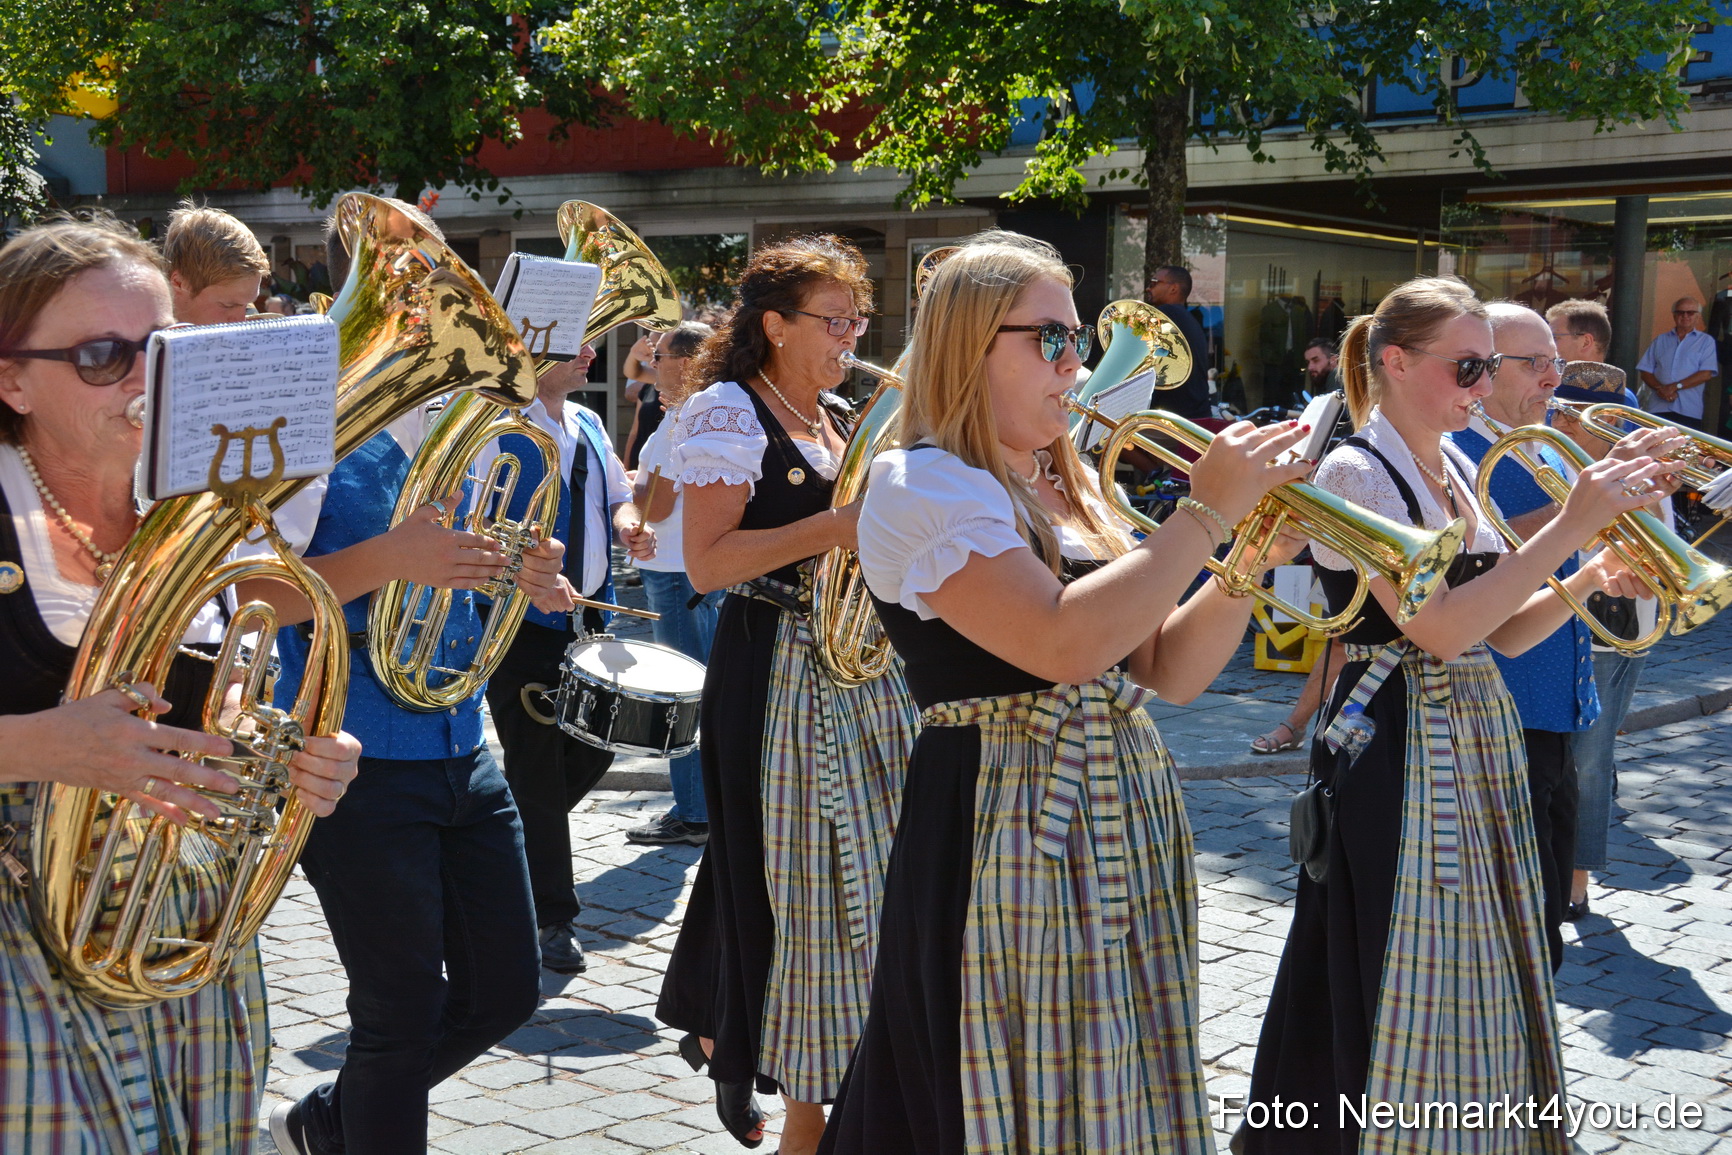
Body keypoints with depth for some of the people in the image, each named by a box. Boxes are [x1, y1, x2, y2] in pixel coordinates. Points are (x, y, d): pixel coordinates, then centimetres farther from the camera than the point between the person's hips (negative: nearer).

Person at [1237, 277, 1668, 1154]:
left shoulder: (1458, 469, 11)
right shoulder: (1354, 473, -13)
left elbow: (1497, 633, 11)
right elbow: (1440, 627, -23)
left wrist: (1584, 584, -6)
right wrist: (1570, 527, -22)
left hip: (1481, 744, 8)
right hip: (1398, 755, -8)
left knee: (1475, 997, 15)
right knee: (1400, 998, 0)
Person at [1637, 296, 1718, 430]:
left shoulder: (1706, 341, 10)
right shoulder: (1661, 340, 16)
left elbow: (1706, 374, -2)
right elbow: (1646, 372, 10)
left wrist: (1674, 387, -10)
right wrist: (1660, 388, -9)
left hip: (1689, 411, -2)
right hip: (1657, 409, 2)